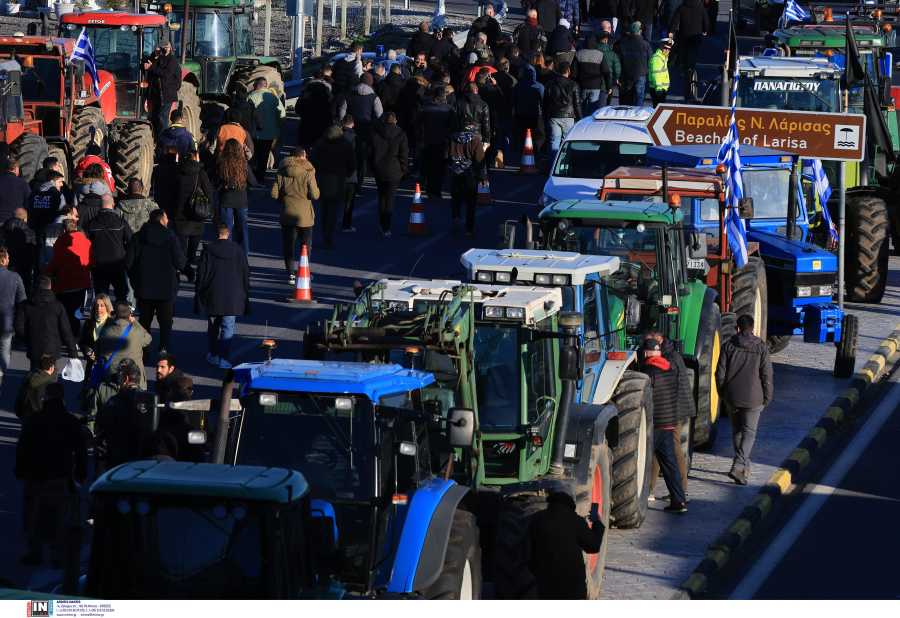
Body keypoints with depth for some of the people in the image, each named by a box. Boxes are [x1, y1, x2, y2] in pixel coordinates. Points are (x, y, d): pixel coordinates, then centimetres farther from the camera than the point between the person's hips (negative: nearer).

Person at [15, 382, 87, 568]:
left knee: (33, 516, 7)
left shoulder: (34, 419, -6)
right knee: (58, 517, 4)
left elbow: (22, 448, -3)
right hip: (62, 476, 2)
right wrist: (80, 474, 17)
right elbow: (81, 450, 8)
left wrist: (19, 471, 8)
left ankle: (35, 554, 8)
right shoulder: (72, 421, 3)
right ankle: (59, 556, 2)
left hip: (36, 476, -2)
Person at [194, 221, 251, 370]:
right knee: (228, 327, 1)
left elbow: (201, 273, -3)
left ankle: (214, 355, 27)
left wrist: (198, 291, 7)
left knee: (212, 326, 16)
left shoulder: (207, 250, -4)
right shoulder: (237, 250, -1)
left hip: (212, 295, 0)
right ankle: (224, 359, -6)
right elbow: (246, 273, 4)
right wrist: (245, 293, 13)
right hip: (232, 296, 0)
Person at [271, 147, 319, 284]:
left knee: (288, 245, 8)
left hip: (287, 214, 2)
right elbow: (314, 195, -14)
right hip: (304, 215, -2)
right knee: (306, 244, 14)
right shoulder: (308, 174, -11)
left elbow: (274, 193, -3)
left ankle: (291, 274, 3)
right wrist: (316, 189, 9)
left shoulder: (282, 173, -2)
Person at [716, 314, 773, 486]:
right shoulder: (761, 348, -3)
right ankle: (738, 467, -18)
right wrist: (766, 399, 6)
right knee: (749, 433, 0)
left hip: (731, 398, 2)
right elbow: (767, 376, -4)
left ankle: (744, 467, 27)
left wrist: (723, 394, 13)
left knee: (737, 432, 16)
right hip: (753, 398, -2)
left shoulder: (728, 347, 1)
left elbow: (720, 374, 1)